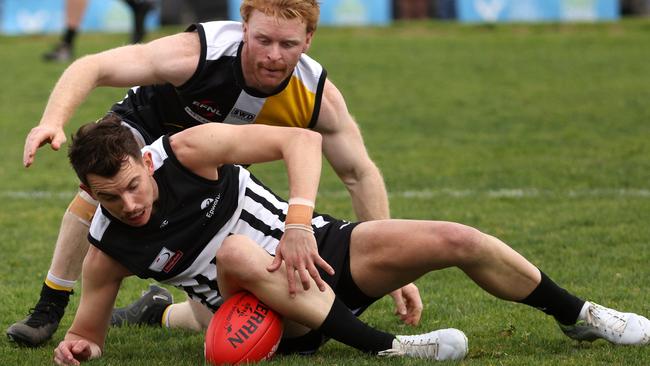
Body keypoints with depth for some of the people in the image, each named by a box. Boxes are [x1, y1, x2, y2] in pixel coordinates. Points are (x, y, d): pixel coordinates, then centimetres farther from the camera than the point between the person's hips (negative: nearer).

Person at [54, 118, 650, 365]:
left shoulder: (186, 150, -17)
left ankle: (578, 316, 15)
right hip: (273, 318, -1)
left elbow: (303, 140, -19)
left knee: (459, 241, -12)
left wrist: (299, 224, -32)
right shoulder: (109, 250, -12)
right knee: (235, 253, -38)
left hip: (316, 248, 2)